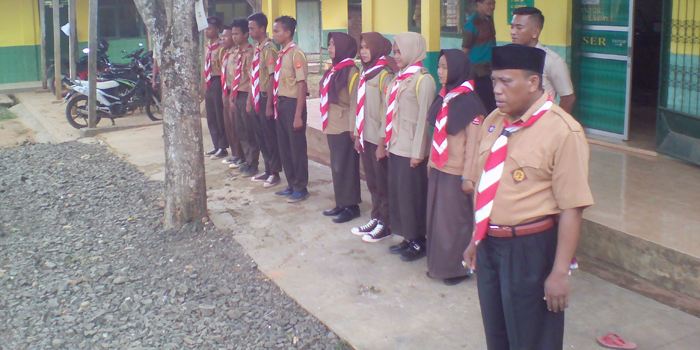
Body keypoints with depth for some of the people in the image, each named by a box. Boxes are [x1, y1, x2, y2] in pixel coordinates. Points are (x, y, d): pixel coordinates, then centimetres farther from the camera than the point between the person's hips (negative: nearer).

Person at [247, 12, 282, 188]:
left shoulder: (269, 49, -15)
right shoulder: (256, 48, 11)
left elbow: (272, 77, -18)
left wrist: (269, 104, -19)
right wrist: (250, 100, 15)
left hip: (265, 97, -9)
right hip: (256, 98, 9)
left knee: (271, 136, 1)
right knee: (260, 136, 15)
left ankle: (275, 172, 12)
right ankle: (268, 170, 26)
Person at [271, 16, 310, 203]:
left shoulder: (296, 53, -15)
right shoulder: (280, 54, 9)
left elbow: (302, 85, -18)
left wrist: (298, 115, -19)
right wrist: (273, 105, 14)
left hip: (292, 103, -8)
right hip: (280, 103, 8)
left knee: (297, 148, 4)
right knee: (284, 147, 16)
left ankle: (301, 189, 18)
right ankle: (291, 185, 31)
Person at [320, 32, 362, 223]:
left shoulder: (351, 71, -13)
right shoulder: (333, 69, 12)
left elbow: (355, 101, -15)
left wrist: (353, 129, -17)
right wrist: (326, 122, 13)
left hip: (344, 128, -8)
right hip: (332, 126, 8)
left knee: (346, 167, -2)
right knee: (336, 166, 13)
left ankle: (351, 206, 8)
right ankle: (341, 203, 22)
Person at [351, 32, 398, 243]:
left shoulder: (384, 74, -13)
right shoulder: (365, 73, 12)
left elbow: (388, 110, -16)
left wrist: (383, 142, -17)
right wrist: (358, 135, 13)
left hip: (378, 139, -7)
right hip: (365, 137, 7)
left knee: (383, 184, 2)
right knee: (372, 182, 13)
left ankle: (386, 224, 12)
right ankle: (376, 219, 24)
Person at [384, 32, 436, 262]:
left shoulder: (423, 80, -11)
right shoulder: (400, 79, 12)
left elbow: (424, 118, -14)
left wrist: (418, 152, -15)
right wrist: (388, 141, 12)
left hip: (411, 150, -8)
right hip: (396, 147, 8)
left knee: (413, 196, 1)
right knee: (397, 193, 12)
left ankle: (419, 242, 13)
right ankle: (408, 238, 24)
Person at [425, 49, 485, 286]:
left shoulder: (470, 102, -15)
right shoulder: (443, 98, 8)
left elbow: (473, 143, -16)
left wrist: (467, 177, -17)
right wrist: (430, 161, 13)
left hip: (455, 172, -7)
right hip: (437, 169, 8)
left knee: (455, 220, 4)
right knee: (437, 217, 15)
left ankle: (458, 268, 19)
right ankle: (439, 264, 28)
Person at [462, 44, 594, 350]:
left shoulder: (562, 131, -18)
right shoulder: (493, 122, 5)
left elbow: (571, 209, -18)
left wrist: (560, 272, -17)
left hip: (530, 249, -7)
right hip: (489, 245, 7)